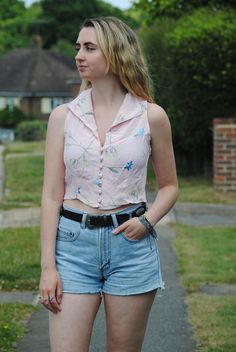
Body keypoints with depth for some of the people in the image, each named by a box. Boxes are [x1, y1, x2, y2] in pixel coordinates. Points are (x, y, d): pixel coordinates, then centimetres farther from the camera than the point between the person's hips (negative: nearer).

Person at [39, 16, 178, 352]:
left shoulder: (151, 117, 1)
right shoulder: (63, 116, 3)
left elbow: (169, 186, 12)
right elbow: (52, 194, 1)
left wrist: (147, 221, -8)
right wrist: (47, 265, -5)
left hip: (130, 243, 0)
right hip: (74, 243, 1)